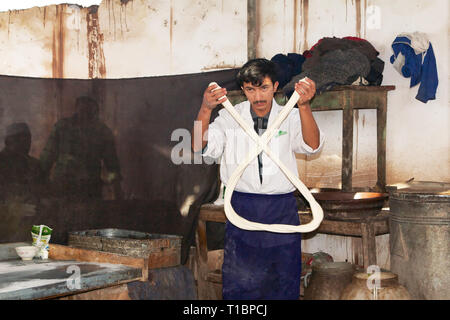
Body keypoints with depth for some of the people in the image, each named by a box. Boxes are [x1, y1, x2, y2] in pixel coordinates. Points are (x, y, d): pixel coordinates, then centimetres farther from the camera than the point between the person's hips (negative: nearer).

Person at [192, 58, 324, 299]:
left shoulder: (289, 118, 4)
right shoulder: (230, 117, 4)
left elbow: (312, 146, -15)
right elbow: (201, 147, -10)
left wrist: (304, 106, -32)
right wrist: (205, 110, -28)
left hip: (282, 209, 0)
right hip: (241, 207, 0)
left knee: (284, 281, 6)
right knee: (238, 280, 3)